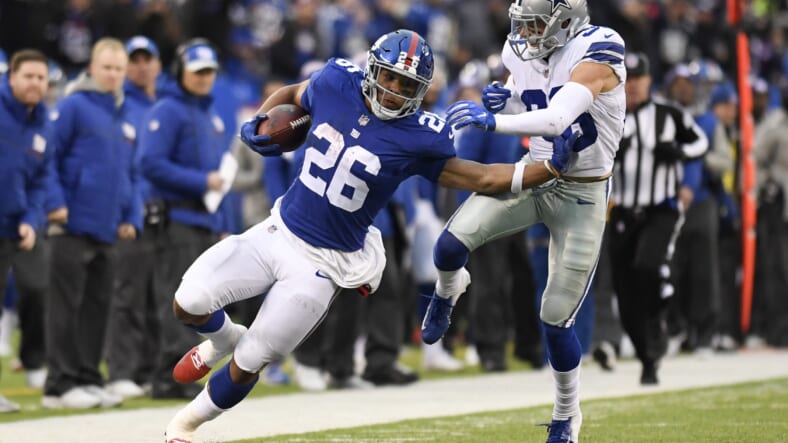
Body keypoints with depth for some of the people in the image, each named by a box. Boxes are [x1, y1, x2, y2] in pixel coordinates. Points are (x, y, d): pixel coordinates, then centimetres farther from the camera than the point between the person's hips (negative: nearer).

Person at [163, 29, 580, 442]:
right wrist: (256, 125, -2)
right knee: (189, 301, -8)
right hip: (278, 232, 3)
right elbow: (291, 95, 16)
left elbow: (480, 178, -8)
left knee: (247, 363, 0)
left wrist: (550, 165, -17)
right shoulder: (336, 83, -6)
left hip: (323, 263, -3)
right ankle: (223, 339, 27)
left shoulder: (416, 138, -15)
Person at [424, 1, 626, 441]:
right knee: (451, 246, -15)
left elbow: (556, 119, -37)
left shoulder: (597, 51, -24)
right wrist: (503, 100, -8)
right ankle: (448, 291, 24)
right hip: (533, 174, 5)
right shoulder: (527, 51, -4)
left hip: (581, 195, -5)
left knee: (556, 321, -2)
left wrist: (493, 120, -47)